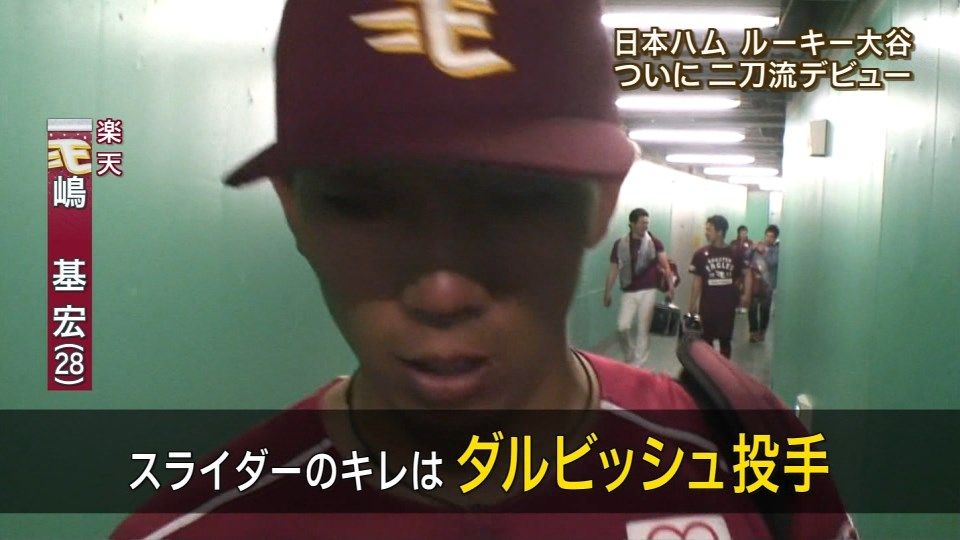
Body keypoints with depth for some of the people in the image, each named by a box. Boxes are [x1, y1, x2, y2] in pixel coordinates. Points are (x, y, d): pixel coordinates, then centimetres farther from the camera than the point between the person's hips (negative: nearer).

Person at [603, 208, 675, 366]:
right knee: (622, 327, -8)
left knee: (643, 329, 1)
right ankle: (630, 356, 18)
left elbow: (665, 266, -6)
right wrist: (607, 293, 5)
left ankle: (637, 364, 11)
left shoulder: (654, 242, -2)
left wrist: (670, 287, -17)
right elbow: (613, 270, 6)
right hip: (628, 292, 1)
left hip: (648, 291, -1)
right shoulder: (620, 244, 1)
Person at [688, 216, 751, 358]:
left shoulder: (734, 254, -2)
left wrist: (746, 294, -2)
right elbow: (697, 280, -2)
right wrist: (692, 304, -3)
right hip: (707, 307, -1)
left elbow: (746, 274, 10)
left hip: (728, 306, 1)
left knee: (725, 340, 12)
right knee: (707, 341, 8)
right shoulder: (701, 254, -5)